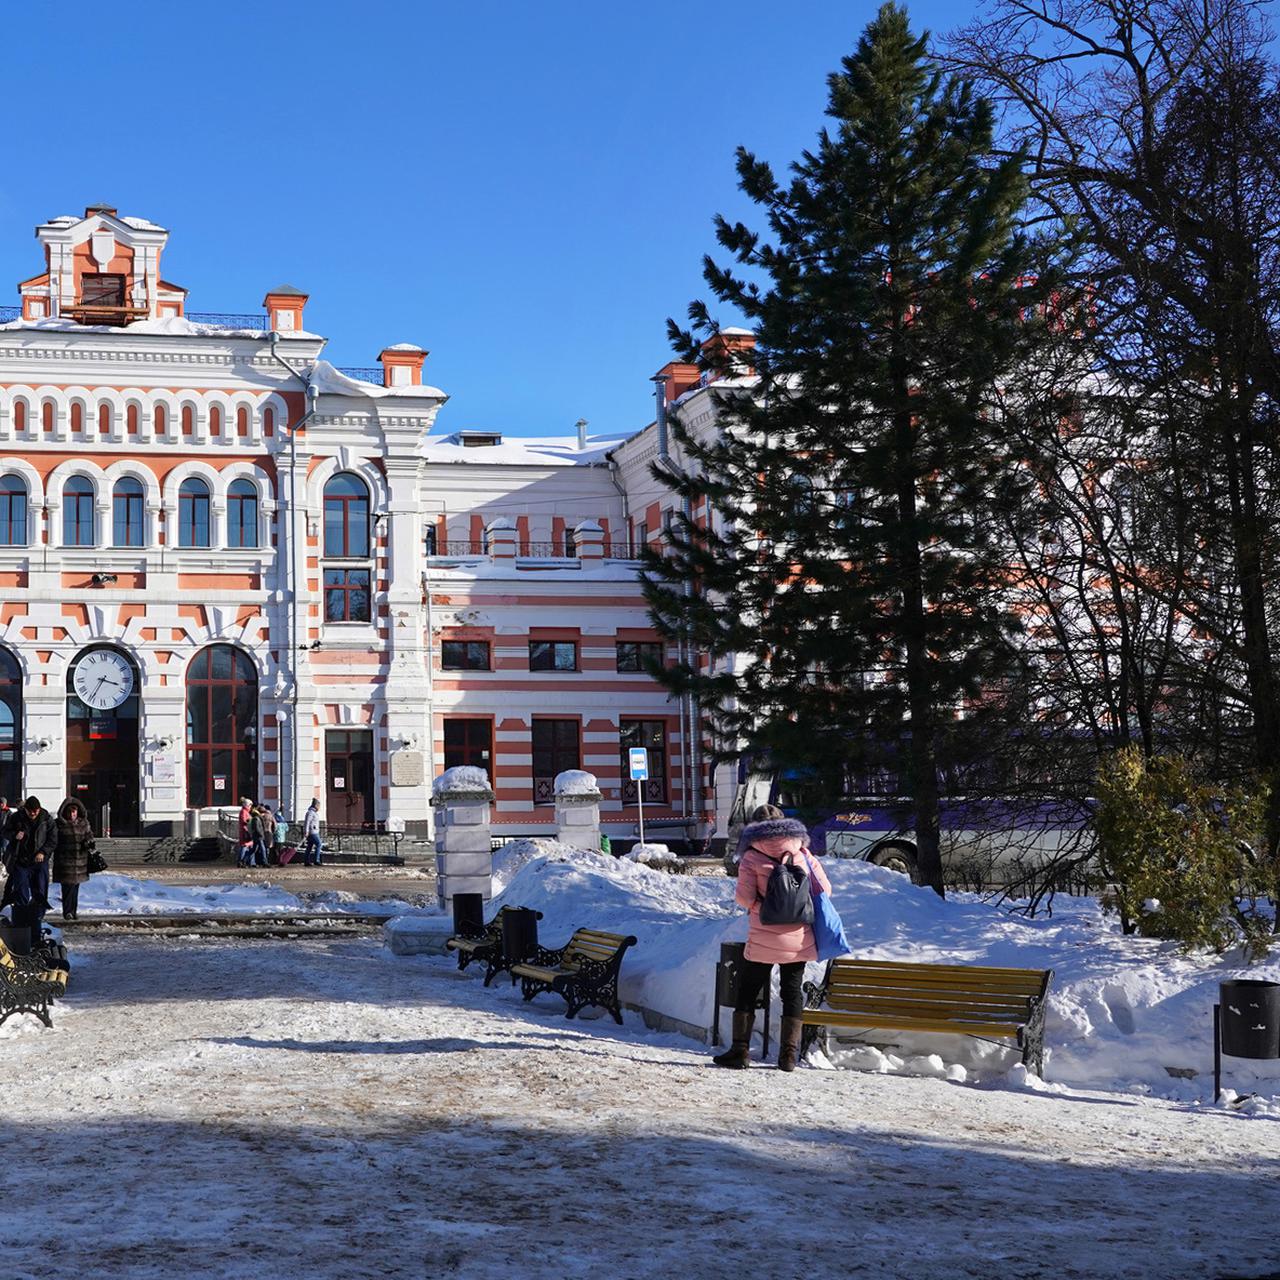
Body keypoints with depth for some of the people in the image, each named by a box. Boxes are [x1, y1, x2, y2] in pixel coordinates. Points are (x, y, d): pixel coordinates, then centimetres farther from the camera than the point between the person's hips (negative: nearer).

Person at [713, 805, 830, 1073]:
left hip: (764, 940, -3)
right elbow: (824, 889, 2)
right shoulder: (802, 854, 3)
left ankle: (740, 1049, 10)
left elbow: (744, 897, -11)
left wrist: (762, 905, 9)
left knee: (748, 990, 10)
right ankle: (789, 1055, 9)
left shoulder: (752, 857, -5)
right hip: (799, 938, 3)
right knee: (792, 991, 11)